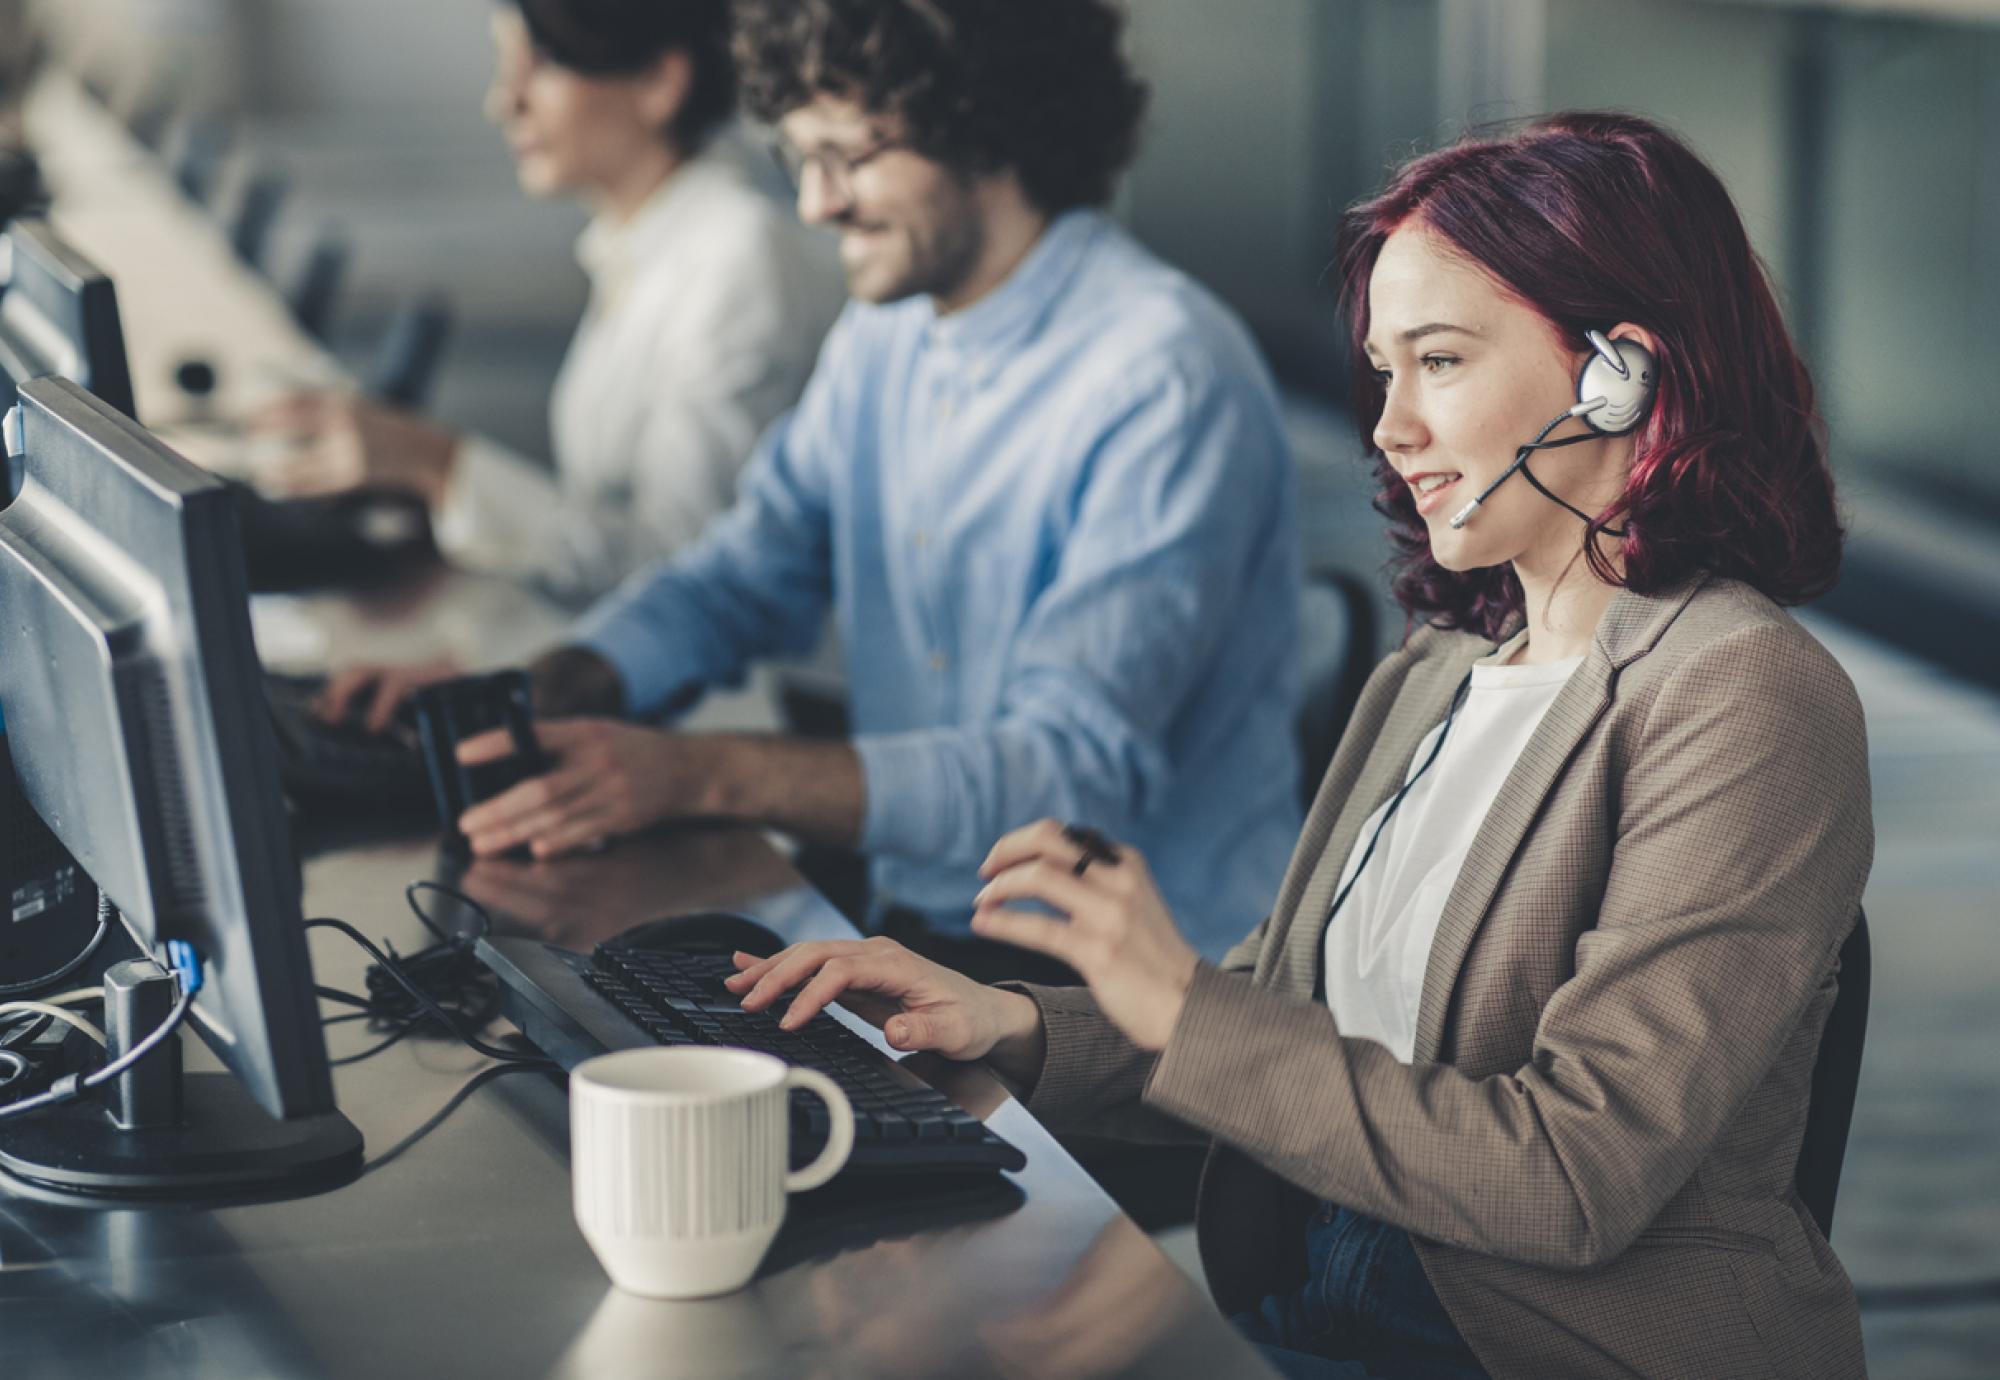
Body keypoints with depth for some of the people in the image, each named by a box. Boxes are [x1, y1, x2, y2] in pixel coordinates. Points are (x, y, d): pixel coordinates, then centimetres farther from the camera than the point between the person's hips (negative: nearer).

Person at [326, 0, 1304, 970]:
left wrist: (701, 773, -32)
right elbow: (744, 576, 18)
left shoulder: (1161, 378, -18)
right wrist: (526, 693, -3)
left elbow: (1078, 765, -25)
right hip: (915, 931, 7)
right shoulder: (888, 332, 9)